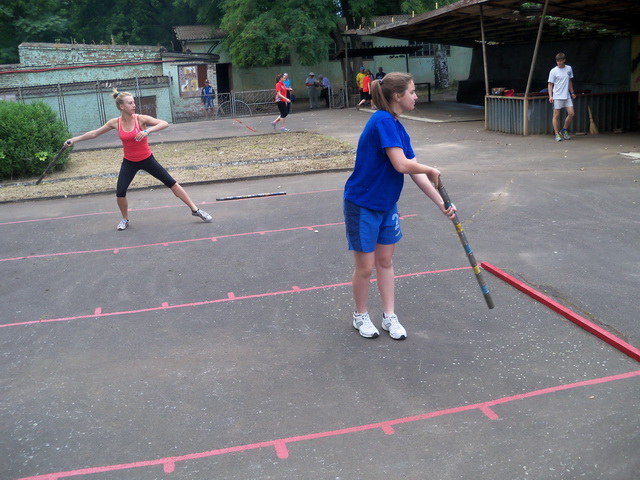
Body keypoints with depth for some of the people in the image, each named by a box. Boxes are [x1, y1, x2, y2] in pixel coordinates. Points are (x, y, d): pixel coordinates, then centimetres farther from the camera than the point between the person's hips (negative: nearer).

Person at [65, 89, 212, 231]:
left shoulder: (141, 119, -16)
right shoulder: (115, 123, -8)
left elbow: (165, 124, -28)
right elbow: (94, 134, 4)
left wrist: (147, 130, -40)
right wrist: (74, 140, 5)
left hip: (147, 159, -2)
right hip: (129, 162, 2)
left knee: (172, 183, -3)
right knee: (120, 193, -7)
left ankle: (195, 210, 8)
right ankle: (125, 219, 21)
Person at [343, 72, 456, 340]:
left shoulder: (398, 129, 4)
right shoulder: (383, 121, -22)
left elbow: (416, 173, 4)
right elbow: (401, 165, -30)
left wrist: (440, 203, -1)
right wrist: (431, 171, -12)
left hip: (386, 205, 8)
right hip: (362, 205, -8)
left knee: (385, 261, 15)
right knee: (365, 266, 5)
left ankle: (389, 317, 28)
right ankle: (360, 316, 27)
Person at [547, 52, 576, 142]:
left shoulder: (569, 69, 8)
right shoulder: (553, 71, -5)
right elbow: (550, 84, -5)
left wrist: (572, 92, 21)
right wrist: (550, 96, -15)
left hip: (567, 96, 4)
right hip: (557, 97, -4)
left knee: (571, 113, 0)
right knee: (556, 115, -2)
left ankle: (564, 131, 17)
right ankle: (557, 134, 5)